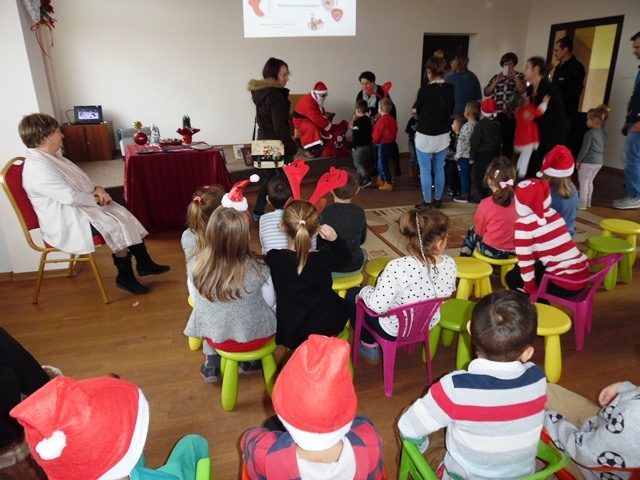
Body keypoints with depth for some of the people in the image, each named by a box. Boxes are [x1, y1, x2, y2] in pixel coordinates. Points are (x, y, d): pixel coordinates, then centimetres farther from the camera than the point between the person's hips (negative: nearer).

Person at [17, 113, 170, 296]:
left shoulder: (50, 157, 9)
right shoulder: (38, 169, -24)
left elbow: (78, 180, 17)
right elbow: (70, 196, -30)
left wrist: (96, 189, -3)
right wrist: (96, 198, -14)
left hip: (77, 209, 10)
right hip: (65, 223, -10)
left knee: (123, 215, -2)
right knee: (117, 226, -20)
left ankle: (144, 263, 3)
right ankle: (125, 276, -6)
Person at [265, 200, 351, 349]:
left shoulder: (272, 258, -22)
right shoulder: (323, 259, -22)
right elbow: (345, 257, 1)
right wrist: (334, 239, -11)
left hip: (286, 332, 2)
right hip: (324, 330, -1)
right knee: (342, 304, 30)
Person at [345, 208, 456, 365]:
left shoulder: (398, 267, -36)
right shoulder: (450, 264, -19)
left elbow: (378, 306, -32)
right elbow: (445, 294, 0)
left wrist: (364, 292, -11)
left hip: (394, 330, -5)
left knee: (353, 294, 16)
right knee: (384, 279, 26)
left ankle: (370, 347, 30)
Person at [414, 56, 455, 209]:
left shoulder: (425, 90, -16)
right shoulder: (450, 89, -2)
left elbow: (418, 110, -1)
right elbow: (451, 111, 8)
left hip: (425, 135, -5)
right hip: (443, 135, 5)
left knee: (425, 170, 4)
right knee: (439, 169, 15)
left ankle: (427, 202, 10)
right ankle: (438, 200, 24)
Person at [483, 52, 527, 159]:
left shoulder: (519, 76, 11)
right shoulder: (496, 76, 16)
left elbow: (522, 90, -5)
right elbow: (486, 92, 8)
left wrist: (515, 76, -7)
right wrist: (497, 81, -2)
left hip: (510, 114, -2)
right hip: (496, 113, 2)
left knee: (507, 140, -2)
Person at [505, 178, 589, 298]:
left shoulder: (524, 224, -17)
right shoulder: (553, 213, 6)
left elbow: (525, 261, -15)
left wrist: (530, 288, -1)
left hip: (565, 284, -7)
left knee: (513, 277, 11)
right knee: (518, 269, 20)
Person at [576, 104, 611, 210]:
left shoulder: (590, 133, -17)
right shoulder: (604, 133, 9)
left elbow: (584, 148, -16)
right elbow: (604, 147, 16)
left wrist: (578, 160, -8)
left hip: (588, 161, -8)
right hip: (599, 161, 8)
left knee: (583, 181, 0)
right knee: (589, 181, 18)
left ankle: (582, 203, 1)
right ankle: (588, 202, 25)